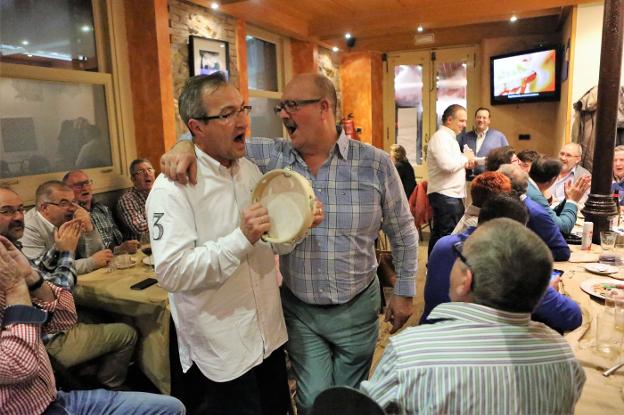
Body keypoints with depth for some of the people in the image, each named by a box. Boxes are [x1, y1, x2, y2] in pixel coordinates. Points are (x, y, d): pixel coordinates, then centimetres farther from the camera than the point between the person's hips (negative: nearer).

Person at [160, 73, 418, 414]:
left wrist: (404, 291, 3)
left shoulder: (376, 164, -10)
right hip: (298, 309, 1)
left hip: (356, 308, 0)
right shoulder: (272, 157, -8)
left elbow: (403, 233, 0)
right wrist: (186, 146, -26)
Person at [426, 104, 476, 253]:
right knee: (449, 235, -7)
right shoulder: (441, 137, -13)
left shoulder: (449, 137, 19)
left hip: (450, 195, 10)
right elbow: (447, 165, -26)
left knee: (439, 234, 14)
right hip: (445, 195, -10)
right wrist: (465, 157, -10)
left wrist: (465, 163, 9)